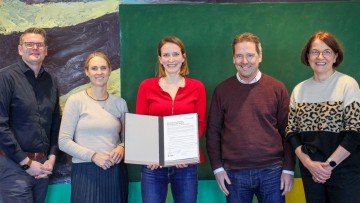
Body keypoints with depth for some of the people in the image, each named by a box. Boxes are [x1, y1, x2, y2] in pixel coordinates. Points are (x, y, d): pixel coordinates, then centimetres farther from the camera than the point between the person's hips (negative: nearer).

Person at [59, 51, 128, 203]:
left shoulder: (120, 103, 9)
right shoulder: (76, 100, -1)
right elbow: (64, 141, -5)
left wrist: (121, 148, -5)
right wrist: (93, 156, -15)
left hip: (115, 172, 3)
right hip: (86, 172, -3)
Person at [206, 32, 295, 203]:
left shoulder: (277, 88, 2)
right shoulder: (222, 90, 3)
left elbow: (287, 132, 3)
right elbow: (213, 131, 6)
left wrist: (288, 169, -1)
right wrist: (217, 167, 0)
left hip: (271, 170, 0)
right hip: (234, 173, 1)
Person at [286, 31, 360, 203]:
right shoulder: (299, 90, 7)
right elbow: (291, 132, 5)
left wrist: (329, 164, -12)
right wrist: (308, 163, -8)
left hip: (344, 170, -3)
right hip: (310, 170, 4)